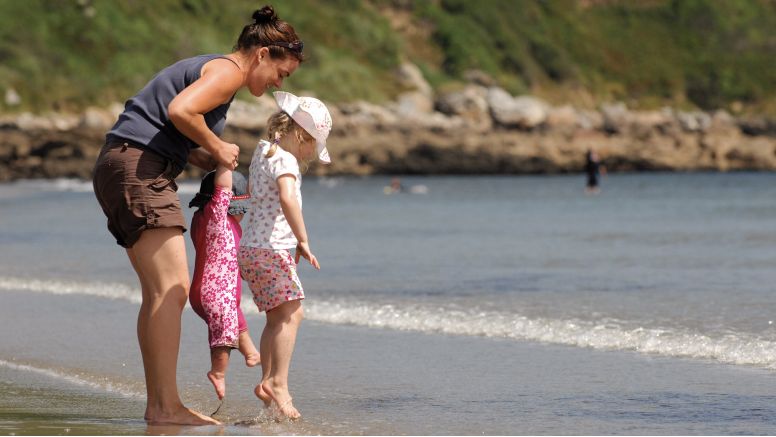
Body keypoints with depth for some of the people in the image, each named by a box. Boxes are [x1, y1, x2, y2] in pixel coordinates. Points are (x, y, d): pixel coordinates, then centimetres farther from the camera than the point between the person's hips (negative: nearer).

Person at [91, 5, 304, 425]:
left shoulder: (210, 68, 25)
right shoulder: (228, 71, -6)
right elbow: (180, 110, -24)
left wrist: (211, 160, 14)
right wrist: (217, 148, -8)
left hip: (119, 169, 11)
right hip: (140, 168, -11)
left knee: (159, 295, 11)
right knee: (172, 289, -14)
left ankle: (157, 405, 11)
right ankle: (167, 406, -18)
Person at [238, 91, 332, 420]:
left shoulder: (262, 153, 16)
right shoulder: (285, 160, -14)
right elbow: (287, 198, -31)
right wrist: (303, 240, -28)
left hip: (250, 247, 10)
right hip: (271, 247, -10)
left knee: (277, 318, 14)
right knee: (290, 313, -10)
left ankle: (267, 381, 13)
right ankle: (277, 382, -16)